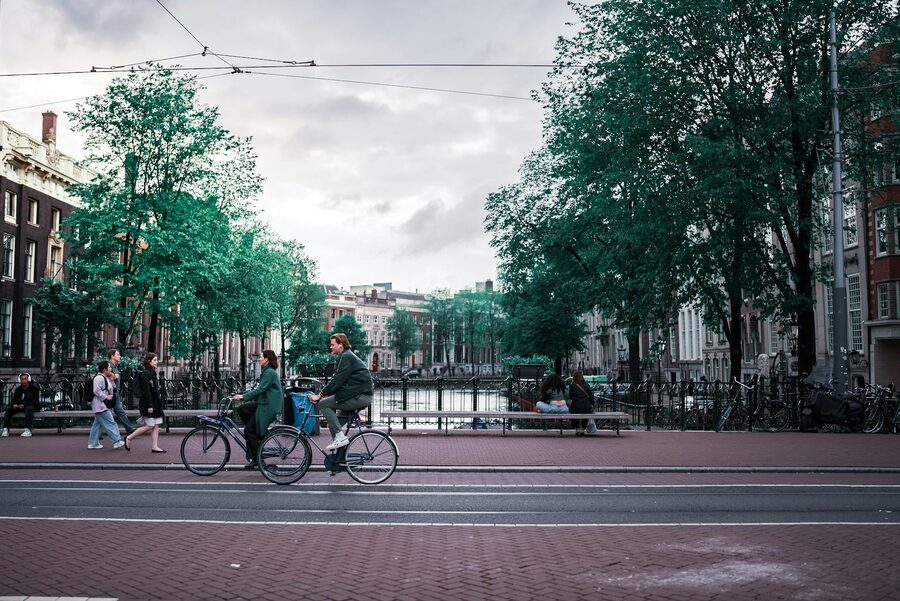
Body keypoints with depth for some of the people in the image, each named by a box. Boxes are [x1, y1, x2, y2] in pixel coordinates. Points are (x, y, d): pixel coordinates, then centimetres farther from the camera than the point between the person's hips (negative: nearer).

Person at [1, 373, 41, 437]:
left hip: (33, 406, -5)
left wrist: (24, 405, -31)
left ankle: (28, 430, -51)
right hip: (20, 406, 5)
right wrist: (14, 404, -20)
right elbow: (14, 400, 5)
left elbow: (34, 401, -15)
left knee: (29, 408, -40)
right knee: (9, 408, -19)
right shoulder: (18, 389, 9)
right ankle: (6, 429, -26)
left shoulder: (34, 388, -6)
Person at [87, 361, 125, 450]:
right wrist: (106, 397, -21)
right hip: (100, 405, -12)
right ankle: (116, 441, -11)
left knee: (97, 424, 14)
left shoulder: (105, 378, 17)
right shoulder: (99, 378, -17)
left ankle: (93, 443, 19)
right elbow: (97, 391, -24)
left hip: (103, 405, 12)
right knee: (110, 423, -11)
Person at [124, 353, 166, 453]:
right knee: (149, 426, -6)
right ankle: (129, 438, 8)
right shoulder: (145, 374, -14)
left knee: (156, 426, 5)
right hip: (148, 404, -9)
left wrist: (159, 405, 19)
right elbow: (146, 391, -19)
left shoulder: (152, 373, 15)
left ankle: (155, 447, 7)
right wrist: (149, 406, -22)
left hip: (155, 404, 9)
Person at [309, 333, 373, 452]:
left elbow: (337, 380, -16)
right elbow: (340, 380, 24)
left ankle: (339, 437, -15)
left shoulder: (346, 357, -9)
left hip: (360, 396, -10)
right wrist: (324, 394, 17)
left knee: (324, 404, -10)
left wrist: (320, 395, -12)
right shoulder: (348, 356, 23)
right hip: (364, 395, 10)